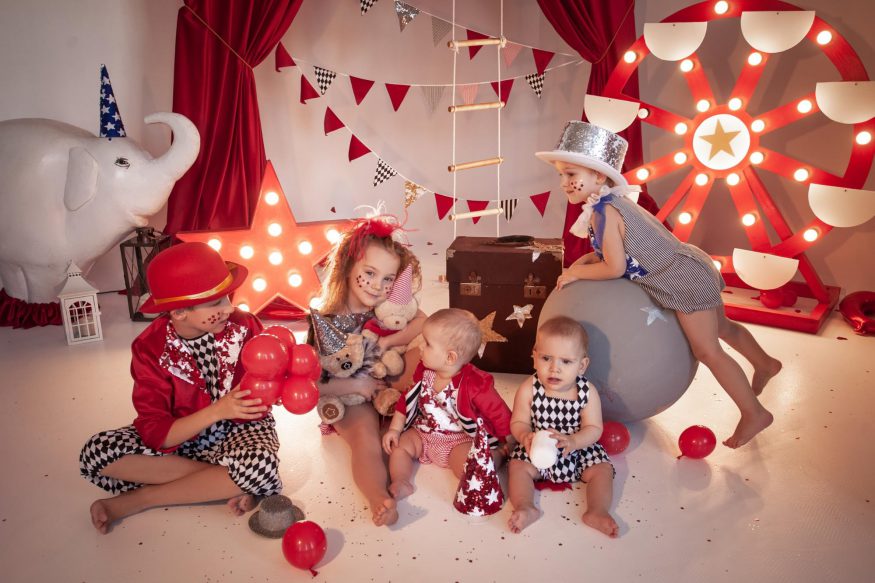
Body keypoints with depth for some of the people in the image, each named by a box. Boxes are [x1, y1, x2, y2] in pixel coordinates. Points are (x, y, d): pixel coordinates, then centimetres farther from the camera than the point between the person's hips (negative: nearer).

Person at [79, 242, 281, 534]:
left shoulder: (244, 325, -17)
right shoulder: (150, 348, -17)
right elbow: (156, 434, -20)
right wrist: (217, 410, -34)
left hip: (240, 428, -1)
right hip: (179, 435, 1)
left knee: (260, 466, -35)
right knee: (96, 453, -22)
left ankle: (137, 499, -15)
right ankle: (225, 484, -18)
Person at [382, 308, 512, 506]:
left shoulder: (475, 384, -24)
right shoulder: (425, 373, -5)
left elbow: (499, 413, -16)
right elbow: (408, 401, 7)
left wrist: (507, 445, -10)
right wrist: (395, 429, 2)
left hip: (462, 441, -6)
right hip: (423, 435, 7)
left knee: (467, 463, -33)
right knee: (399, 444, -7)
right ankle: (400, 482, -14)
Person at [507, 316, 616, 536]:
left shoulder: (587, 392, -17)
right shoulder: (529, 390, -18)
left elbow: (594, 429, -16)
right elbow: (518, 422, -12)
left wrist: (573, 441, -35)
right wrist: (525, 436, -35)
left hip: (578, 448, 1)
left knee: (602, 469, -14)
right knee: (517, 466, -19)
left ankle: (597, 512, -13)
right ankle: (525, 508, -22)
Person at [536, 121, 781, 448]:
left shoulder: (603, 212, -24)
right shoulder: (613, 203, 5)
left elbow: (615, 268, -24)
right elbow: (622, 250, 13)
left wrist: (577, 273, -11)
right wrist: (585, 260, 1)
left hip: (684, 279, -10)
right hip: (688, 268, 10)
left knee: (707, 350, -4)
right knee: (721, 328, 28)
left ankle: (754, 412, 9)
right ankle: (765, 364, 50)